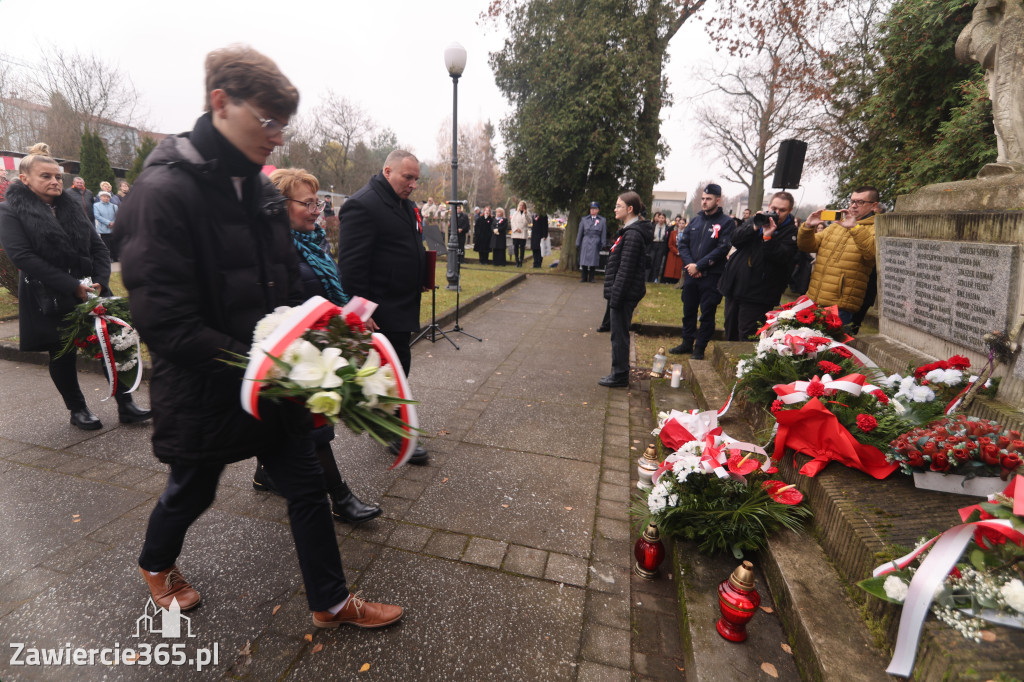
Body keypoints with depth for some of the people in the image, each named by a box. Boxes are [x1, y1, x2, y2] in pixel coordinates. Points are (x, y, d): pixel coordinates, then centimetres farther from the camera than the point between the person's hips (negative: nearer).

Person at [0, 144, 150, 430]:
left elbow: (98, 247, 6)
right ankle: (77, 410, 22)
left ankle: (125, 405, 7)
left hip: (90, 291, 3)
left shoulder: (71, 205, 10)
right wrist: (72, 286, -22)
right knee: (62, 355, 8)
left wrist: (101, 280, -10)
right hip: (49, 299, -3)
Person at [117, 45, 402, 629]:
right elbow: (167, 324, -24)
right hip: (205, 395, -5)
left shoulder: (262, 189, 3)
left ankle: (331, 602, 31)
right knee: (192, 492, 21)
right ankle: (157, 564, 57)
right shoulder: (164, 192, -19)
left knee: (308, 487, 11)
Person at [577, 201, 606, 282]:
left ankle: (591, 278, 8)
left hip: (596, 243, -1)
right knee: (583, 260, -2)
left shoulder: (602, 220, 7)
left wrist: (603, 245, 0)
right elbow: (580, 232, 12)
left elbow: (604, 234, 6)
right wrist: (577, 244, 8)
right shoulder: (584, 219, 11)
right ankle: (583, 278, 8)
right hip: (585, 243, 1)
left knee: (593, 261, -2)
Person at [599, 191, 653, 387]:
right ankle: (619, 373, 27)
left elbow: (626, 269, -21)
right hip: (622, 293, 10)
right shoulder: (629, 231, 14)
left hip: (625, 293, -10)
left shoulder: (633, 234, -18)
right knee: (619, 333, 16)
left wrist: (615, 296, -21)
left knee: (619, 334, -1)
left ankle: (620, 376, 10)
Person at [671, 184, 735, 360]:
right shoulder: (695, 221, 12)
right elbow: (683, 243, 9)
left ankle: (700, 347, 12)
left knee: (707, 314, 2)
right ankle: (687, 343, 26)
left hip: (711, 277, -5)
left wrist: (699, 266, -16)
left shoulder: (726, 222, -4)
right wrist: (689, 263, -8)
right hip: (690, 274, 5)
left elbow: (722, 248, -13)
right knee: (689, 310, 13)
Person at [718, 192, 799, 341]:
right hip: (734, 285, 6)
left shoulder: (791, 231, -2)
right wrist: (754, 227, -14)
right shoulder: (757, 220, 13)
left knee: (746, 335, -7)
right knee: (730, 330, 16)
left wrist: (768, 237, -25)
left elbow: (782, 258, -17)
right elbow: (735, 239, 0)